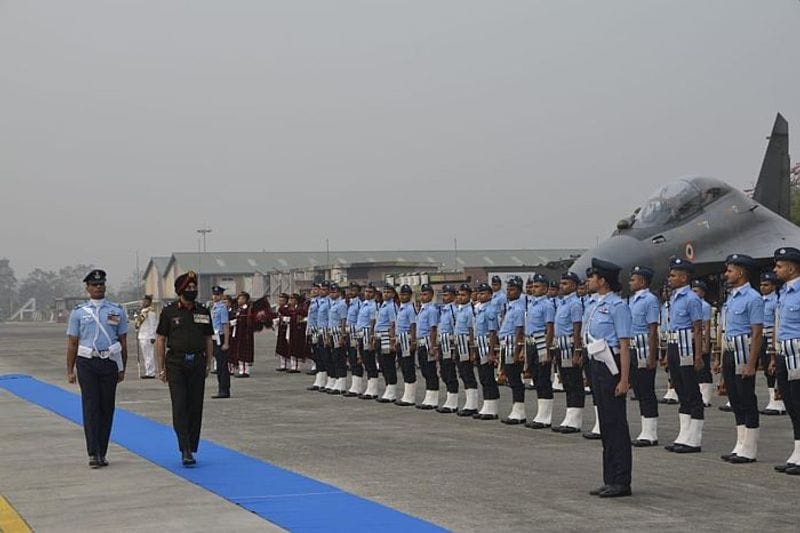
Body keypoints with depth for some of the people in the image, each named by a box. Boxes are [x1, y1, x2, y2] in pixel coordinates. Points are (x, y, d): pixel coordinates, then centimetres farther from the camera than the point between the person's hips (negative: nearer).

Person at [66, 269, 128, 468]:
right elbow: (72, 343, 6)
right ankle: (93, 454, -10)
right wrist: (70, 370, 2)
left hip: (110, 363, 2)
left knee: (107, 408, 4)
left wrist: (122, 369, 7)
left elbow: (123, 342, 11)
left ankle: (102, 453, 13)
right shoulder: (78, 312, 6)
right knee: (90, 407, -8)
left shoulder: (117, 311, 8)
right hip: (87, 363, -1)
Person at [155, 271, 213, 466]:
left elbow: (209, 339, 14)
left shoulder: (203, 312, 8)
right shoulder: (169, 312, 0)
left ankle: (191, 449, 14)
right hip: (176, 363, -3)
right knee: (180, 408, -9)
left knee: (195, 408, 4)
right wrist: (161, 368, -2)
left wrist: (208, 364, 8)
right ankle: (185, 451, -11)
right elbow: (160, 340, 2)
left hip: (197, 363, 3)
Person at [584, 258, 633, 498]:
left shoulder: (617, 306, -12)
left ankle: (621, 482, 1)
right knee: (605, 423, 12)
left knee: (616, 423, -5)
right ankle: (610, 480, 18)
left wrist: (624, 379, -20)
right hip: (597, 365, 9)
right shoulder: (597, 305, 14)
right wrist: (594, 371, 16)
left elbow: (625, 345, -15)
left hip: (611, 366, -9)